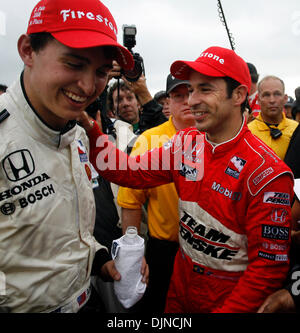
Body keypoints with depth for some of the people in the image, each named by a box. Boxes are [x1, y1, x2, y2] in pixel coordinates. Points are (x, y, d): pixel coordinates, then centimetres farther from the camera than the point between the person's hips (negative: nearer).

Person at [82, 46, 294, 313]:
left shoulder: (267, 172, -24)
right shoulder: (186, 143, -6)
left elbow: (269, 266, -20)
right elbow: (131, 172, -8)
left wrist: (227, 310, -21)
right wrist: (89, 129, -19)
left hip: (232, 300, -5)